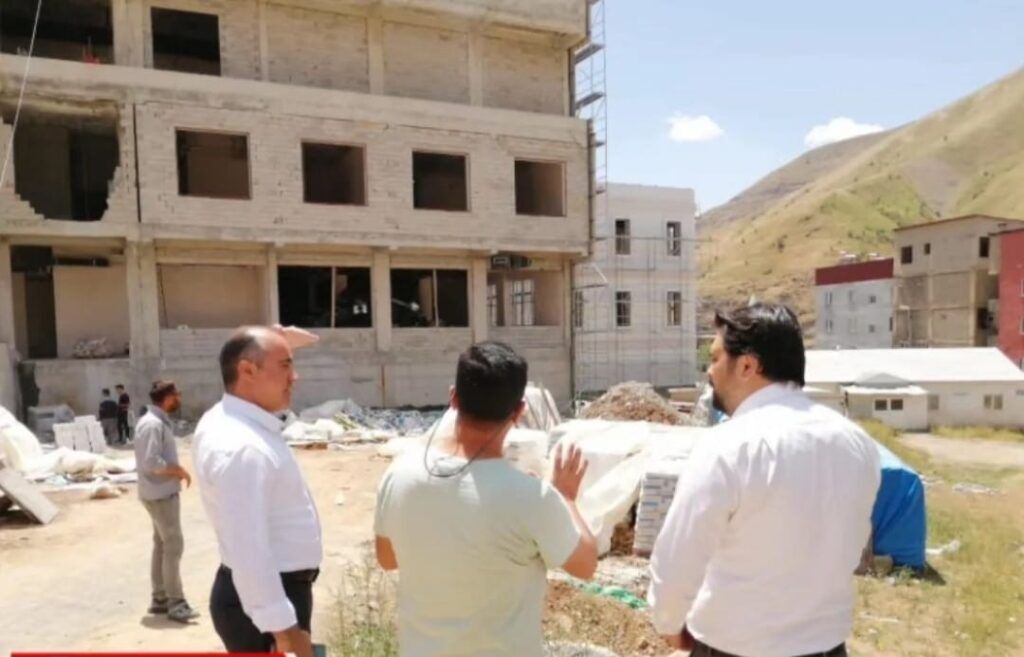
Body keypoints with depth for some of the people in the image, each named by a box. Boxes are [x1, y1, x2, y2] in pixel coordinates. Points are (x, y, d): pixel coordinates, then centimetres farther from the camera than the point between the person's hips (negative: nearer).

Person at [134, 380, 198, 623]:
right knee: (173, 546, -5)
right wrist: (179, 471, -15)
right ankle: (175, 602, 1)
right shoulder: (153, 424, -21)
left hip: (161, 491, 10)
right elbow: (151, 462, -26)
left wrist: (176, 470, 4)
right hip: (161, 494, -10)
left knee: (162, 545, 15)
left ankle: (160, 598, 24)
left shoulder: (157, 421, 11)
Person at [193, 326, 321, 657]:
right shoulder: (242, 448, -28)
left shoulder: (223, 419, 2)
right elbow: (249, 553, -30)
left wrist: (279, 345, 12)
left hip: (273, 588, 10)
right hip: (262, 600, -10)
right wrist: (284, 629, -25)